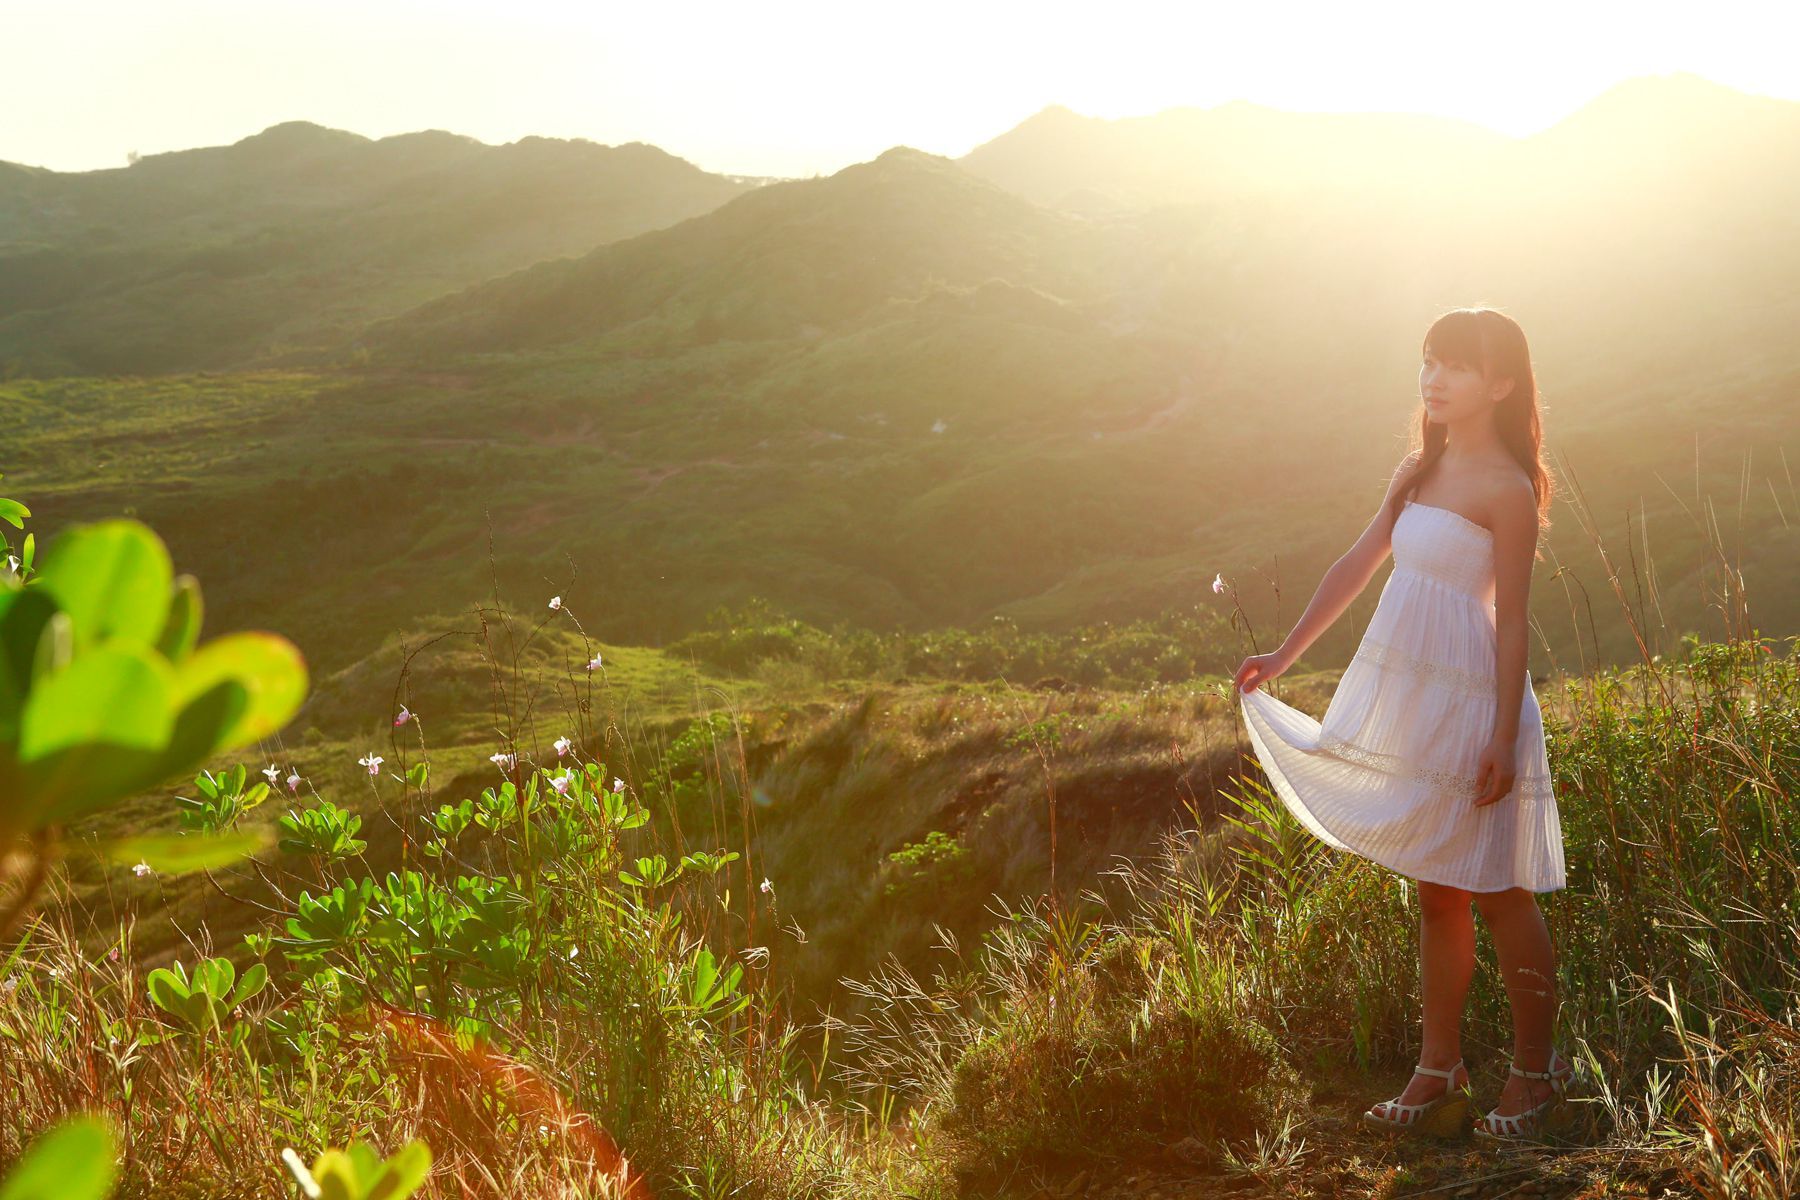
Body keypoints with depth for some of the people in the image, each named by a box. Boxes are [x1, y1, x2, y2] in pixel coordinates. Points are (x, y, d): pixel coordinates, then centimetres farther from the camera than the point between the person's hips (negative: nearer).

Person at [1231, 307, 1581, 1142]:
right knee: (1436, 892, 13)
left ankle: (1536, 1070, 18)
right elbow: (1356, 566, 16)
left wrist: (1502, 739, -16)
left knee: (1497, 893, 3)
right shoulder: (1418, 472, 11)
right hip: (1408, 697, 7)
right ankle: (1439, 1072, 21)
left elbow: (1511, 621, -14)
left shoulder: (1506, 490, -12)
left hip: (1470, 700, -7)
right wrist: (1284, 656, 17)